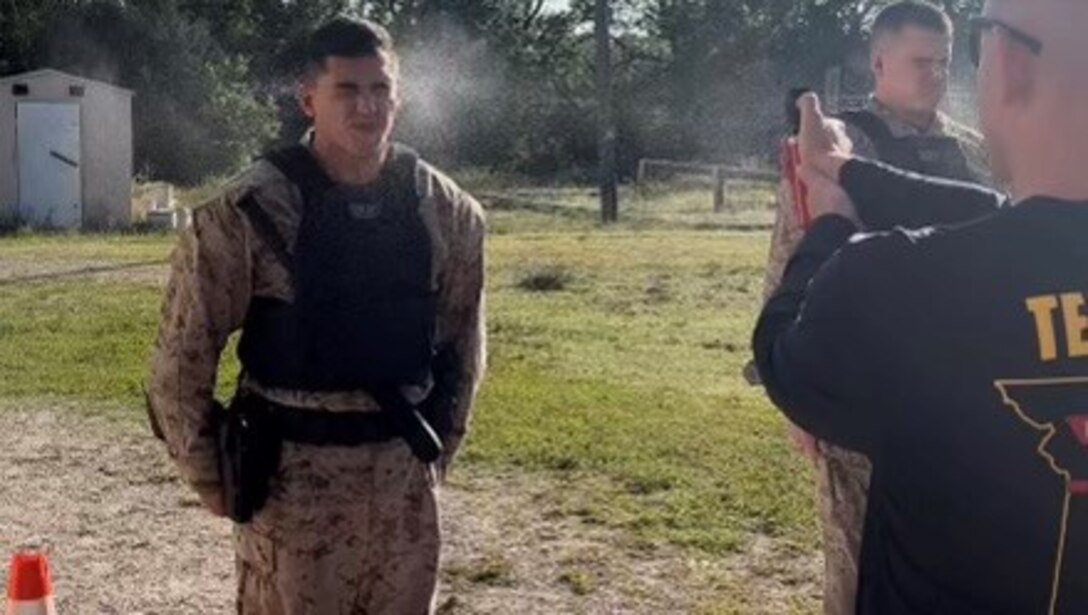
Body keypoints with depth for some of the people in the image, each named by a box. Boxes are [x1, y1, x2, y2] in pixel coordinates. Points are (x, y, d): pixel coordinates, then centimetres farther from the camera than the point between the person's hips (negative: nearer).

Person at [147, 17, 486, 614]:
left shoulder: (446, 211, 0)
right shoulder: (249, 211, -13)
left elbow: (462, 341, 14)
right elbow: (181, 354, -7)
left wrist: (438, 448, 12)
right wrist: (211, 477, -3)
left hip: (404, 474, 4)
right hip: (293, 474, -4)